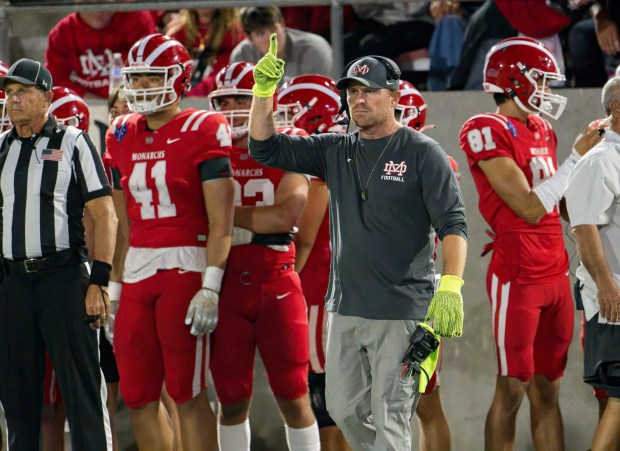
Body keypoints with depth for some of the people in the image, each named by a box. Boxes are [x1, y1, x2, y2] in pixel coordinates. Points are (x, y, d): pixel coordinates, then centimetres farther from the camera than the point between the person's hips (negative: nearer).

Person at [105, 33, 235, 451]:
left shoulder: (203, 131, -6)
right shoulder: (122, 136, 13)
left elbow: (221, 221, -10)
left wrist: (210, 287, -18)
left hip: (186, 266, -6)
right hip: (137, 270, 6)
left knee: (188, 394, -4)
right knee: (138, 396, 7)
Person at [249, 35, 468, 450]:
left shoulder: (422, 153, -4)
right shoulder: (336, 151, 12)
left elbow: (453, 224, -11)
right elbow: (264, 148, 11)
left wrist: (451, 287, -25)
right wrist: (264, 90, -4)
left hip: (401, 311, -7)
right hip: (345, 307, 7)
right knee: (344, 409, 12)